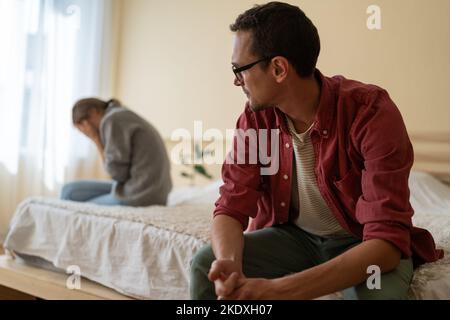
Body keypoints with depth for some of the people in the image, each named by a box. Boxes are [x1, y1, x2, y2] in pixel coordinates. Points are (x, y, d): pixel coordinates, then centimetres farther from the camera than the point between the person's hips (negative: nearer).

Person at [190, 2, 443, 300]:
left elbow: (387, 240, -33)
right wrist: (229, 263, -36)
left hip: (362, 245, -3)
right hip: (292, 236, 4)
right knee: (204, 266, -18)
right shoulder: (256, 117, -11)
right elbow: (232, 208, -12)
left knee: (377, 291, -36)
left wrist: (276, 290, -43)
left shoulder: (372, 113, -27)